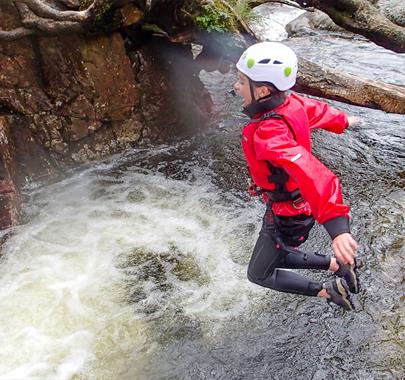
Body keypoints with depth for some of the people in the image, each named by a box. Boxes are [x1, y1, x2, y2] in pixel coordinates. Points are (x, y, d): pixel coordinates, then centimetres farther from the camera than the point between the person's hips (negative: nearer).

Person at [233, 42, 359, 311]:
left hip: (288, 216, -8)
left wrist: (337, 227, -62)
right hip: (302, 203, 8)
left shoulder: (269, 133, -38)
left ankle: (328, 291, 18)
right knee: (277, 257, 29)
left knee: (259, 274, 14)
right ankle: (338, 265, 29)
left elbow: (311, 173, -52)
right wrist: (342, 121, 33)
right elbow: (319, 110, 10)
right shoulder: (292, 102, -12)